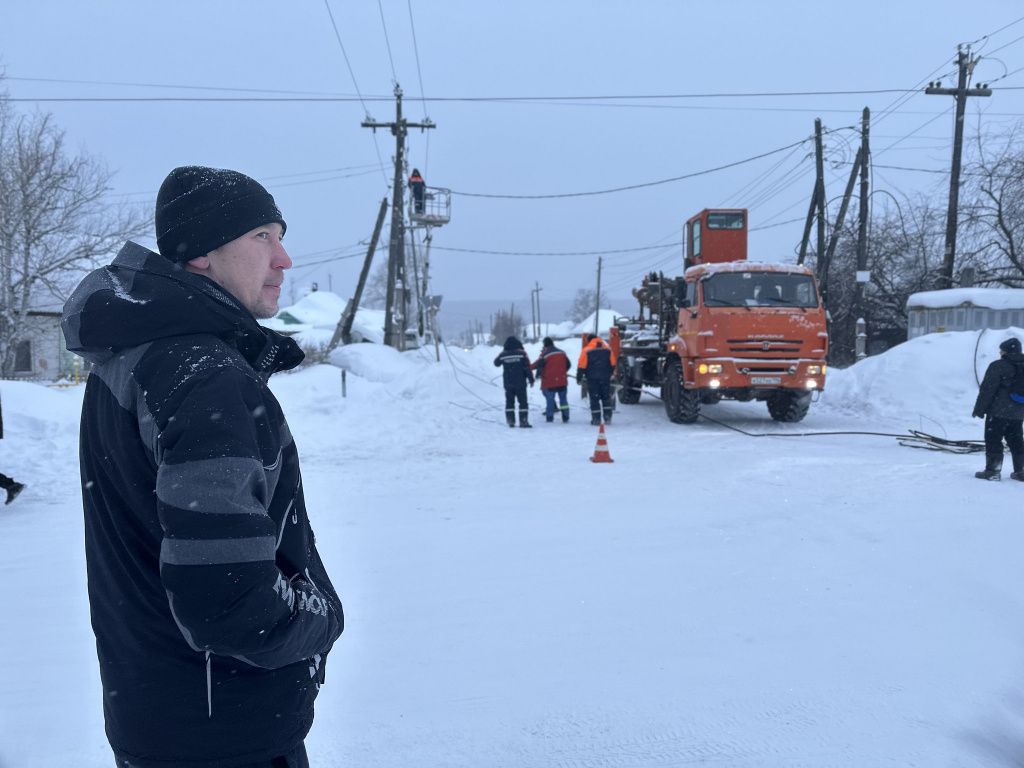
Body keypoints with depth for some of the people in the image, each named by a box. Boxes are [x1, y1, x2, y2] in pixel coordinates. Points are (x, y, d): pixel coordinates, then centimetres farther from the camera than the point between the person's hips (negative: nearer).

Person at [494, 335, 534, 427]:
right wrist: (531, 379, -3)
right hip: (520, 383, -2)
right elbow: (527, 367, -10)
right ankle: (523, 421, -3)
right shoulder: (521, 353, -9)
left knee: (509, 402, 12)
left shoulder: (503, 355, -2)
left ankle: (510, 420, 10)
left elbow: (496, 363, 17)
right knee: (523, 402, 2)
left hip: (508, 383, 3)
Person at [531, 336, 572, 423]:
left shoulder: (545, 354, -12)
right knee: (563, 399, 11)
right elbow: (568, 365, 14)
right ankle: (565, 417, 10)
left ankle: (549, 417, 4)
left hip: (550, 382, -4)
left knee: (550, 399, 3)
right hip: (562, 381, 5)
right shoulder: (562, 353, 7)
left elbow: (538, 364, -11)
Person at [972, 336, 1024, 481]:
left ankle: (992, 470, -2)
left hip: (998, 411, -7)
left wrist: (979, 409, -7)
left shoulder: (998, 366, -11)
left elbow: (987, 389, -13)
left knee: (993, 441, 0)